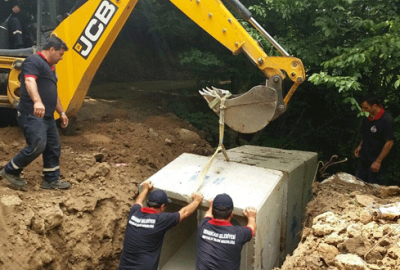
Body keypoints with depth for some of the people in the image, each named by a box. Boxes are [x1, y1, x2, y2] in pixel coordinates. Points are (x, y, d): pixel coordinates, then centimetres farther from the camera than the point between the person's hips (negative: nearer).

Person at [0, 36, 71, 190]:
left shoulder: (50, 67, 22)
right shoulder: (33, 61, -9)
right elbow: (30, 81, -28)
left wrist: (61, 112, 29)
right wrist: (37, 101, -44)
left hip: (47, 116, 10)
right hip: (32, 115, -10)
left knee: (53, 147, 9)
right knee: (37, 146, -17)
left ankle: (51, 180, 18)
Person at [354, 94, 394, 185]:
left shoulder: (386, 120, -21)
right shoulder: (368, 118, 5)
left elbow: (389, 143, -22)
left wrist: (378, 161, -21)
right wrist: (360, 146, 8)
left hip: (375, 163, -8)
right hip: (364, 160, 8)